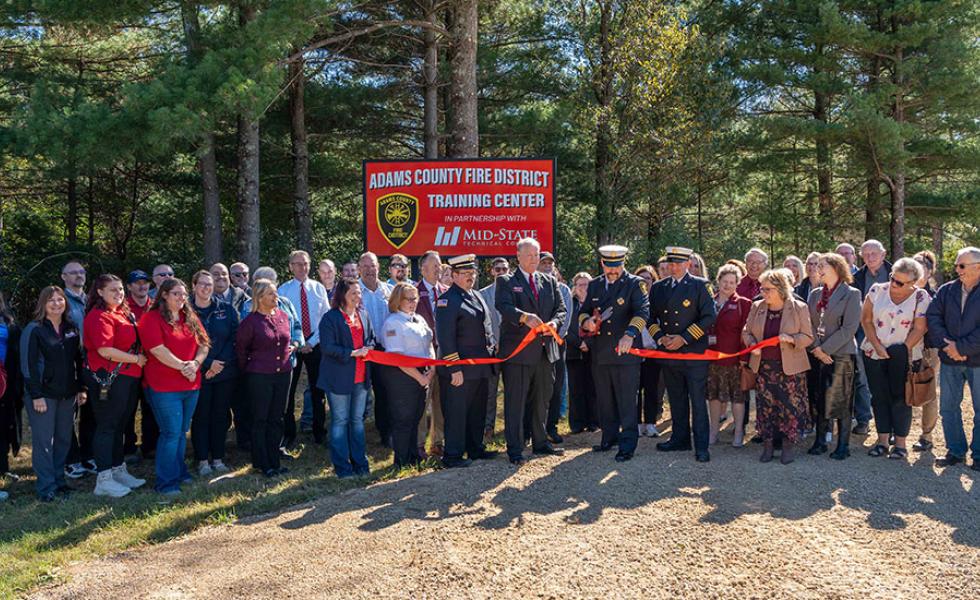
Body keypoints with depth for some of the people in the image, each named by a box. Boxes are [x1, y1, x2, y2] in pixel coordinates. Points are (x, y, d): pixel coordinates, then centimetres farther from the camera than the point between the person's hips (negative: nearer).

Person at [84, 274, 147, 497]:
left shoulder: (123, 313, 15)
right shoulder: (99, 316, -13)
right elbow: (105, 350, -22)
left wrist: (139, 359, 11)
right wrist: (136, 359, -15)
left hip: (128, 377, 9)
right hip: (109, 378, -9)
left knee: (119, 426, 17)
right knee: (106, 427, -3)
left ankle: (118, 471, 27)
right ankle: (104, 479, 3)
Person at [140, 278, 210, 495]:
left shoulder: (191, 318, 13)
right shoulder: (151, 318, -7)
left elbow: (204, 344, 9)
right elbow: (157, 349, -17)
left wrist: (195, 363, -9)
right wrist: (182, 366, -16)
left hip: (191, 384, 6)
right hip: (164, 386, -6)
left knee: (182, 432, 15)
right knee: (171, 433, -5)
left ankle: (179, 471, 29)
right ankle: (166, 481, 5)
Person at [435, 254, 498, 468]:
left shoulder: (476, 296, 15)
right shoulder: (447, 300, -13)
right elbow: (445, 337, -18)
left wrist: (493, 350, 15)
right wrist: (454, 369, -21)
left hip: (481, 367, 9)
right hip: (461, 369, -9)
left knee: (478, 411, 17)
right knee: (456, 413, -1)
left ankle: (475, 449, 30)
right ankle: (452, 456, 8)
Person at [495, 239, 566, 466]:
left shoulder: (549, 282, 14)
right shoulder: (506, 281, -2)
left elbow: (561, 309, 8)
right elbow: (504, 306, -19)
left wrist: (555, 322, -14)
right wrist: (524, 317, -37)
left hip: (545, 350, 6)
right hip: (518, 351, -5)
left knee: (542, 400, 16)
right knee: (515, 402, -2)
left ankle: (540, 443, 31)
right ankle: (514, 450, 5)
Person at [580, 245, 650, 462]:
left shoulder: (635, 284, -6)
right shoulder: (594, 285, 11)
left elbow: (642, 311, -19)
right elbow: (583, 311, 17)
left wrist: (630, 334, -36)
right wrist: (586, 321, -8)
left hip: (625, 352, -5)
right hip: (600, 353, 5)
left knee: (627, 401, -1)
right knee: (605, 400, 15)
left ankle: (628, 443, 7)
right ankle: (610, 437, 30)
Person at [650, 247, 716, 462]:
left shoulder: (700, 286, -2)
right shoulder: (657, 288, 11)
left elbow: (709, 317, -7)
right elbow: (651, 317, 14)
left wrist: (684, 338, -12)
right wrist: (660, 338, -4)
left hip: (694, 353, -4)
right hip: (668, 353, 4)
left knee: (698, 400, -3)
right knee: (676, 399, 13)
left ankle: (701, 446, 2)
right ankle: (680, 438, 24)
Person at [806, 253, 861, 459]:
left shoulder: (851, 294, -5)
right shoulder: (815, 294, 11)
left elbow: (849, 329, -12)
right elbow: (809, 324, 7)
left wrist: (825, 348, -14)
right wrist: (816, 349, -7)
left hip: (840, 355, -5)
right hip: (817, 355, 5)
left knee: (840, 401, 1)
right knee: (818, 399, 8)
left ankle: (843, 445, 11)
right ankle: (820, 440, 19)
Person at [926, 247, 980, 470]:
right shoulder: (946, 291, 6)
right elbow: (933, 318, -2)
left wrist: (962, 347, -18)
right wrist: (947, 346, -14)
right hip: (950, 361, 4)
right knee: (948, 407, 9)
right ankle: (955, 451, 21)